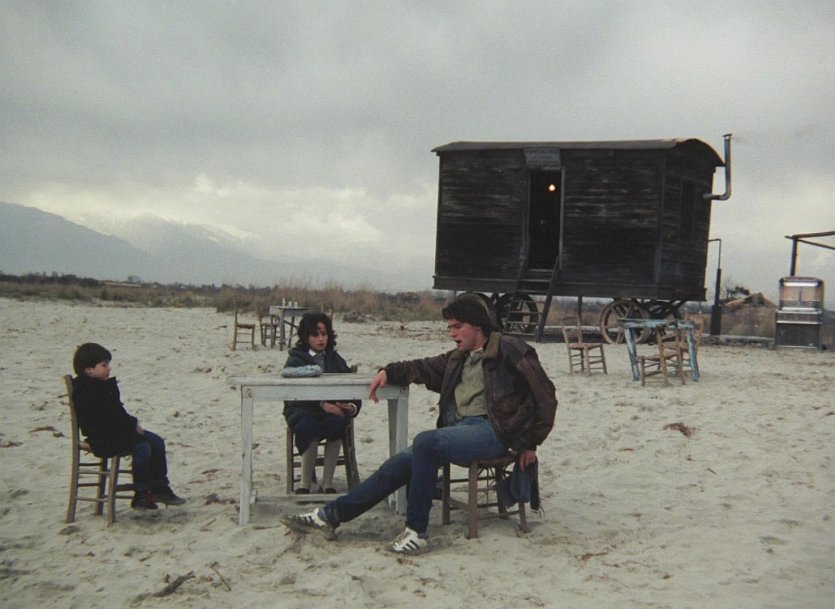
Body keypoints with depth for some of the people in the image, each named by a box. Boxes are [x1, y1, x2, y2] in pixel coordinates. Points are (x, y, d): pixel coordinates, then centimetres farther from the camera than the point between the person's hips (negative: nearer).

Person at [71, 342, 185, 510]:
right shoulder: (86, 391, -18)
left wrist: (133, 424, 3)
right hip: (101, 438, -11)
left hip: (117, 431, 11)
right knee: (142, 447, -26)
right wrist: (132, 424, -16)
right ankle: (141, 495, -17)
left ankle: (160, 488, 8)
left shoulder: (106, 385, 15)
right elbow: (108, 417, -23)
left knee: (157, 442, 5)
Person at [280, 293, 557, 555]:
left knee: (425, 442, -31)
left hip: (490, 430, -7)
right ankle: (330, 514, -7)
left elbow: (546, 396, -2)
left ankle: (417, 531, -26)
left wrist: (529, 443, -2)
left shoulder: (508, 350, -1)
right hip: (459, 430, 7)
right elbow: (422, 368, 27)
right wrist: (388, 372, 6)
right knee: (400, 463, -8)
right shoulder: (458, 359, 23)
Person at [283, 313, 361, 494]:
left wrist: (353, 406, -18)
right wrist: (322, 405, -25)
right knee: (308, 426, -36)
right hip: (302, 411, -2)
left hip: (332, 411, 2)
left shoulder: (335, 360, 17)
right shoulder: (295, 360, 6)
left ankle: (327, 482, -23)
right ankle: (305, 482, -18)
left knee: (337, 423, -33)